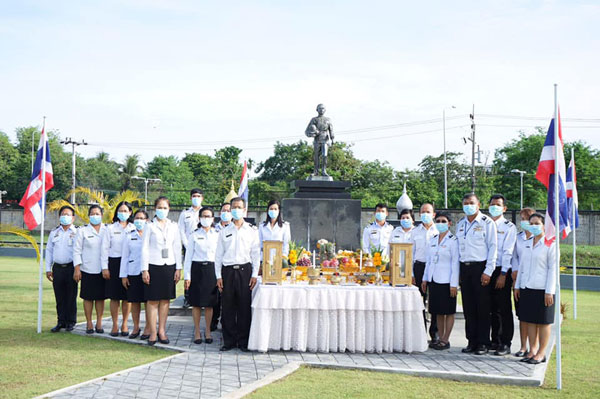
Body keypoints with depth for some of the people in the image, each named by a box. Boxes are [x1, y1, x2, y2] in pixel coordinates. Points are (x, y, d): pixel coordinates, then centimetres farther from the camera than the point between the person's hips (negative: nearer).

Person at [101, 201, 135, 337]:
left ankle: (124, 324, 13)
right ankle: (115, 325, 10)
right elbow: (105, 248, 4)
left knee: (127, 297, 3)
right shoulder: (110, 228, 7)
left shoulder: (134, 229, 9)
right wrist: (105, 267, -2)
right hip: (114, 263, -1)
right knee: (114, 297, 1)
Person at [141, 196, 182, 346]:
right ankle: (153, 332, 2)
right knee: (153, 300, -3)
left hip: (169, 266, 3)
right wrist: (145, 269, -7)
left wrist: (178, 268, 4)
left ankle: (162, 331, 12)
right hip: (154, 266, -3)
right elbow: (144, 248, -1)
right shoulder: (150, 226, 1)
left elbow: (177, 248, 10)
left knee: (165, 299, 5)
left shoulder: (173, 226, 9)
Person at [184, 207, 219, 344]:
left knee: (209, 303, 5)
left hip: (211, 269, 1)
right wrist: (187, 276, -4)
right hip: (197, 269, -1)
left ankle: (208, 331, 16)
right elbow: (188, 256, 2)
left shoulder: (217, 236, 8)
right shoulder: (194, 236, 3)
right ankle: (197, 332, 12)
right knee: (196, 303, 2)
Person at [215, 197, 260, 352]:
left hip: (244, 270, -1)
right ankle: (229, 340, 9)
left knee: (244, 306, -1)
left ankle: (243, 340, 7)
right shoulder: (224, 232, 11)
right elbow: (218, 255, 10)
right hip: (228, 271, 1)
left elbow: (256, 254, 6)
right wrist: (218, 276, 3)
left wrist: (254, 275, -2)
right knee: (228, 307, 1)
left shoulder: (252, 231, 8)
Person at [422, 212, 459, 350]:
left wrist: (454, 284, -14)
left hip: (446, 281, -6)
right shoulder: (433, 240, 13)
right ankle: (440, 338, 16)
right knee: (438, 311, 10)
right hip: (433, 280, 6)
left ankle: (445, 340, 5)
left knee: (448, 311, 0)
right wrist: (425, 278, 16)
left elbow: (455, 263, -10)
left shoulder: (453, 240, -6)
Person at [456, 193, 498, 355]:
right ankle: (471, 341, 14)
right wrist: (457, 272, 10)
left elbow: (493, 247, -7)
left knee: (482, 306, -2)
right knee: (468, 307, 7)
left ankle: (483, 343, 4)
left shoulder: (487, 223, -3)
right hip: (464, 268, 6)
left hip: (480, 267, -5)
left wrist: (488, 272, -12)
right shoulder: (460, 224, 15)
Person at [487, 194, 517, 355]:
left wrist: (503, 274, -15)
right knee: (492, 308, 10)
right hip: (487, 270, 5)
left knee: (504, 309, -3)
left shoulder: (509, 227, -2)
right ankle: (495, 340, 18)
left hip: (502, 271, -5)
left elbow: (508, 252, -9)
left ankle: (505, 344, 1)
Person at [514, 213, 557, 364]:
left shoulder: (550, 244, -5)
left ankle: (541, 353, 8)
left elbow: (553, 268, -8)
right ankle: (532, 351, 16)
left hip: (542, 289, -6)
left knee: (543, 322, 1)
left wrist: (549, 291, -13)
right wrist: (517, 285, 14)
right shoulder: (527, 243, 14)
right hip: (526, 288, 6)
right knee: (529, 320, 9)